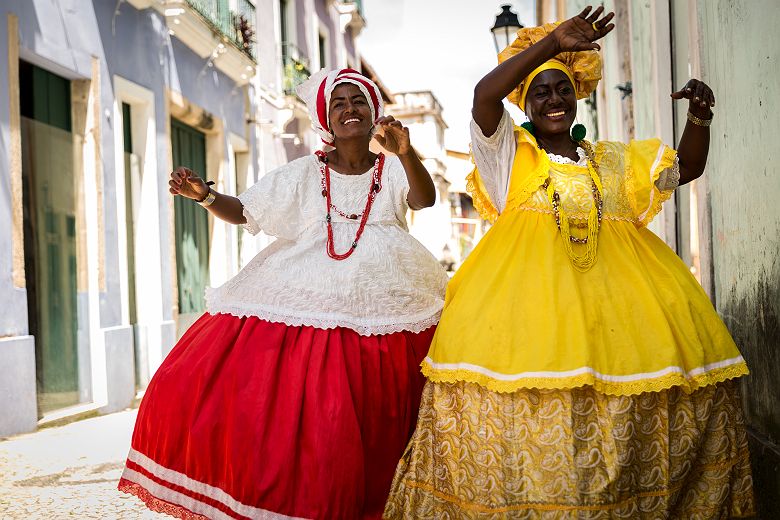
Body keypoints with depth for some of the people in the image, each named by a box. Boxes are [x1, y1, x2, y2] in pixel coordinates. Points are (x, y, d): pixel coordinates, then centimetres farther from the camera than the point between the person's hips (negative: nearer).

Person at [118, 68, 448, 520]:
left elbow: (425, 199, -14)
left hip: (384, 304, -1)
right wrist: (205, 195, -10)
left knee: (376, 421, -5)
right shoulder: (304, 173, 10)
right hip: (308, 301, 1)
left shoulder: (393, 168, 7)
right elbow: (241, 211, 11)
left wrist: (406, 152, -33)